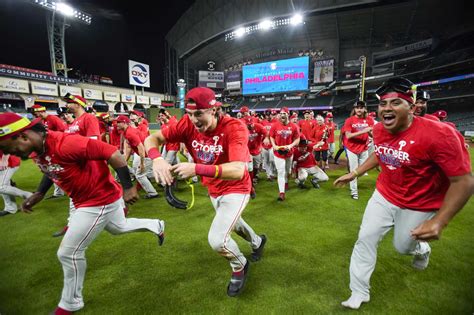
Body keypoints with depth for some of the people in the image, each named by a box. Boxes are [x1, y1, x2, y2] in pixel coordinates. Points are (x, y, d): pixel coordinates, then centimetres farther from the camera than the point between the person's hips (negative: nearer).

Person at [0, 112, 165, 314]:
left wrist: (127, 188, -27)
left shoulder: (65, 144, -33)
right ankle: (156, 225, 51)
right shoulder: (37, 151, -3)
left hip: (101, 201, -10)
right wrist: (39, 194, 5)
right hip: (87, 200, 10)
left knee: (68, 253, 1)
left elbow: (113, 154, -32)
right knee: (119, 228, 30)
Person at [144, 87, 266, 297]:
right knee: (231, 223, 29)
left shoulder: (234, 128, -31)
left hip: (235, 190, -6)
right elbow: (151, 139, -17)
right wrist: (157, 158, -40)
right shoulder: (188, 124, -17)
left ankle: (240, 266, 20)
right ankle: (258, 241, 62)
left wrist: (196, 169, -51)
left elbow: (238, 171, -42)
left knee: (217, 240, -16)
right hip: (213, 191, 6)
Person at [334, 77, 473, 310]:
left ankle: (422, 249, 56)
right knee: (365, 239, 4)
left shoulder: (439, 134, -30)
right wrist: (354, 173, 9)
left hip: (420, 205, -4)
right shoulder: (379, 130, -10)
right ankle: (359, 294, 23)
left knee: (403, 247, 15)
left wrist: (439, 221, -32)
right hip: (384, 195, 5)